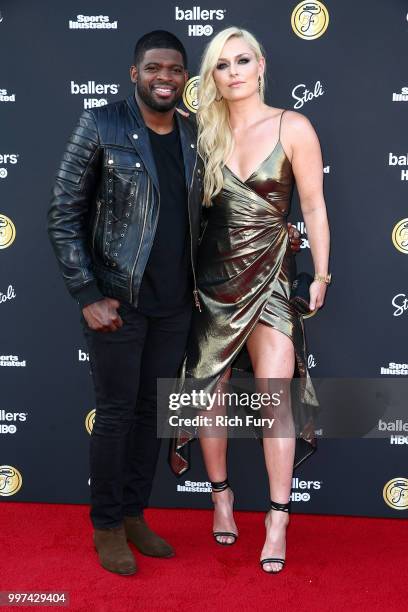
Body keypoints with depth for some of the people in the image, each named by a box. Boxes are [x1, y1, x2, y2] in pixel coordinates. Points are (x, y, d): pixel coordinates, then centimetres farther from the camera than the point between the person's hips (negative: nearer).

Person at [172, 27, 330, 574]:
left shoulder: (293, 128, -1)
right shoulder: (205, 133, 7)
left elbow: (314, 206, 0)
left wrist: (321, 274, -2)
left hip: (269, 274, -3)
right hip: (212, 276, 3)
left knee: (274, 395, -9)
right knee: (210, 390, 7)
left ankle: (278, 521, 3)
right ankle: (221, 495, 27)